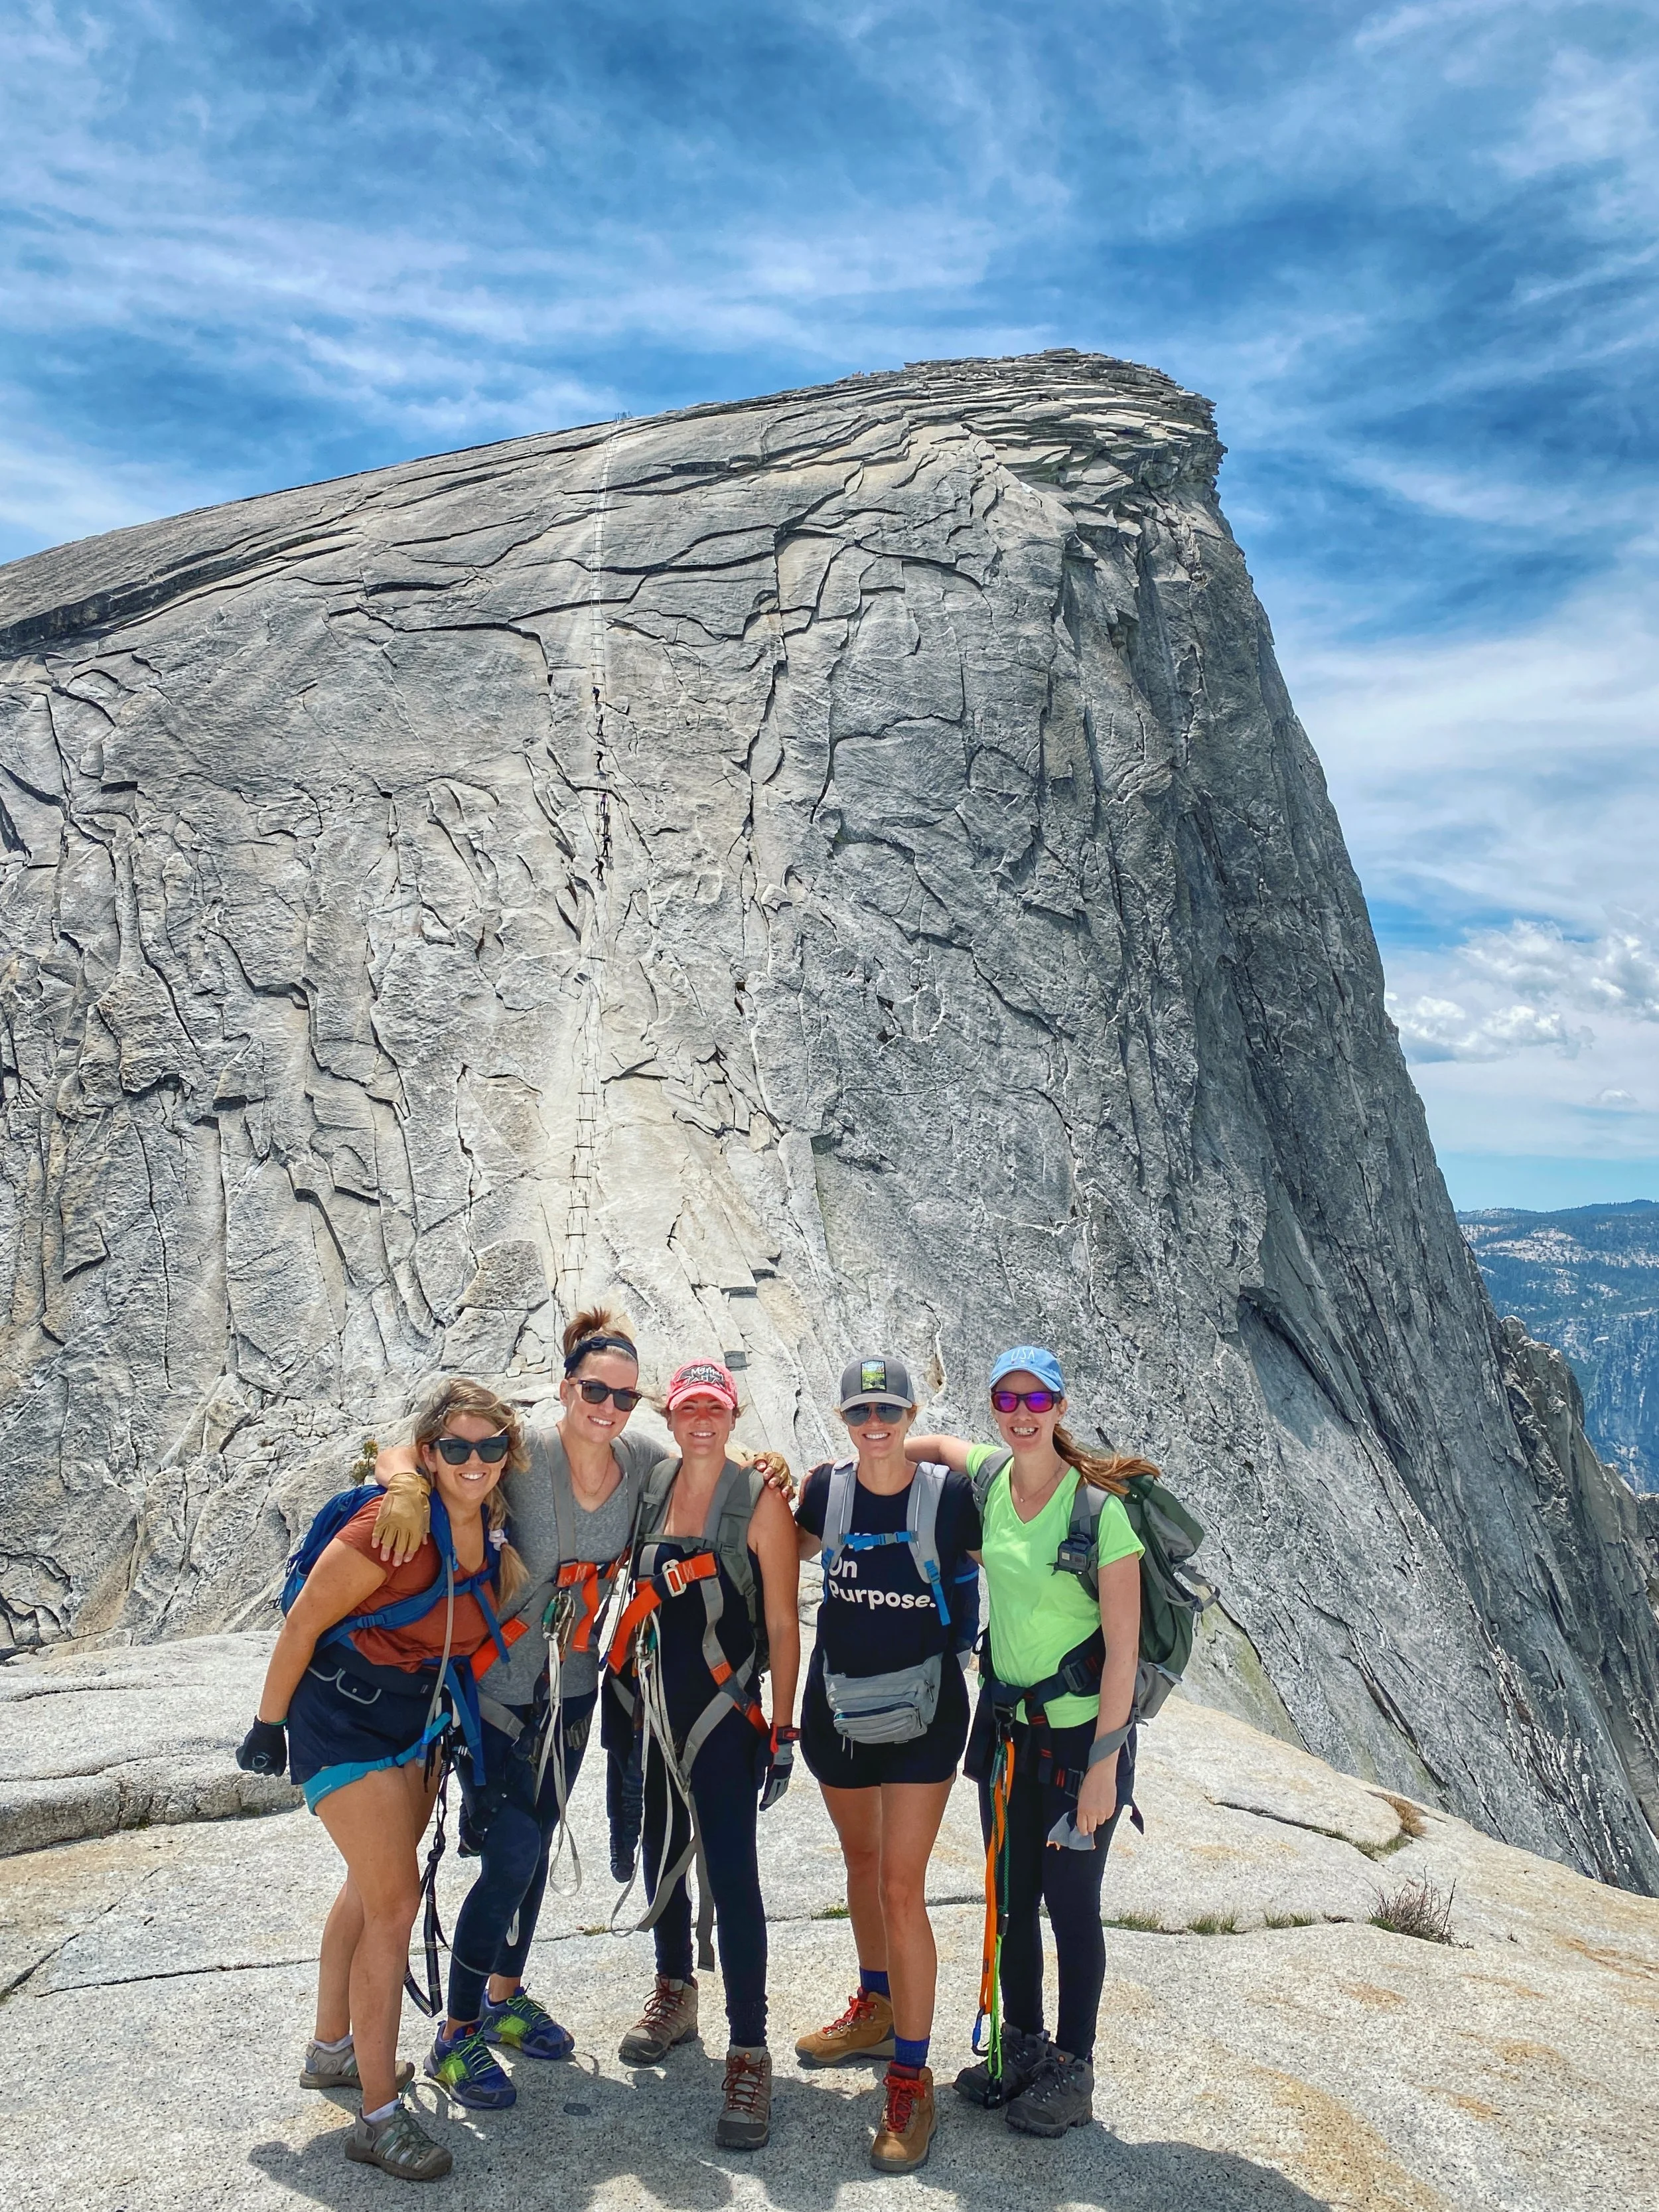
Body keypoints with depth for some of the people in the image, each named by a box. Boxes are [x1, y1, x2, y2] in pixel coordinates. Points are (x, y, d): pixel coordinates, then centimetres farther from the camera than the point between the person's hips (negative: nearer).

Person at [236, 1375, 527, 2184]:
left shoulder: (491, 1528, -6)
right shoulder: (391, 1529, -28)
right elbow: (301, 1625, -18)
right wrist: (268, 1725, -9)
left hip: (417, 1720, 8)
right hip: (345, 1719, -8)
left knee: (372, 1889, 21)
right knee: (396, 1905, -8)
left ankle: (332, 2049, 41)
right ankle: (380, 2116, 3)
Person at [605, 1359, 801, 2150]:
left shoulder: (759, 1499, -10)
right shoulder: (651, 1487, 4)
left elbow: (782, 1623, -9)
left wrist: (782, 1728, -10)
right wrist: (626, 1688, 12)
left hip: (726, 1712, -5)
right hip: (654, 1707, 6)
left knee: (730, 1873, -7)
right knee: (661, 1848, 18)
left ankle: (749, 2052, 5)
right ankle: (675, 1991, 40)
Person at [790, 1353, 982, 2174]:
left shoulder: (949, 1495, -15)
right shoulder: (826, 1489, -6)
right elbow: (790, 1551, 14)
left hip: (922, 1711, -4)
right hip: (839, 1705, 4)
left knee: (901, 1888, -6)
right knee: (860, 1862, 22)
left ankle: (910, 2077, 8)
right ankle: (876, 2011, 44)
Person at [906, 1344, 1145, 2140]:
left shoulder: (1099, 1507, -20)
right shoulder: (989, 1477, -4)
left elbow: (1122, 1649, -17)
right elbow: (935, 1443, 20)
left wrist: (1104, 1762, -16)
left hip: (1080, 1735, -5)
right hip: (1006, 1725, 6)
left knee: (1070, 1903, 8)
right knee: (1009, 1896, 17)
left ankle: (1072, 2071, 27)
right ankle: (1021, 2044, 37)